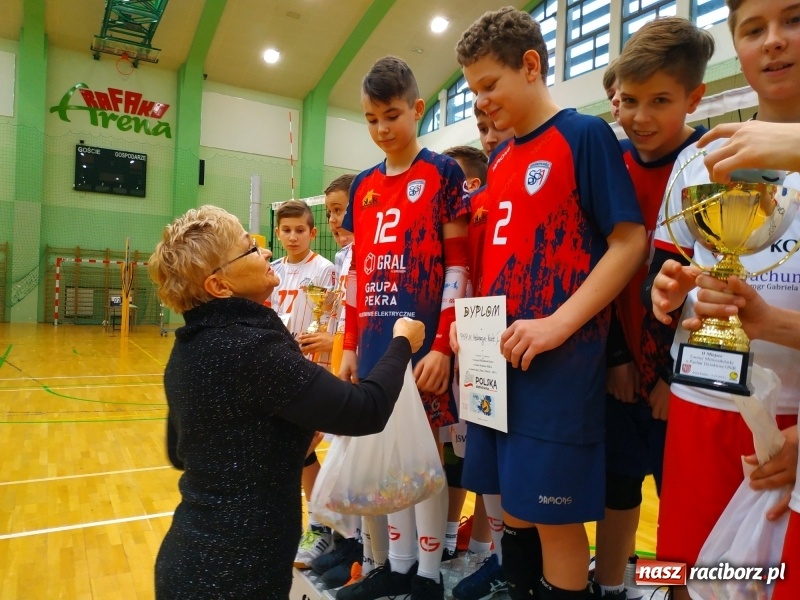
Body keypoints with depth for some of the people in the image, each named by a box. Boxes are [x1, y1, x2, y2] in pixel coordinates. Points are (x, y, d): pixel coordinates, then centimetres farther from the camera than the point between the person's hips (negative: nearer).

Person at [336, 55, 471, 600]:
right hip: (375, 343, 6)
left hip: (423, 341, -5)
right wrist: (351, 344, 12)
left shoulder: (443, 174, -2)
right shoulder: (363, 186, 14)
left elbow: (457, 268, -7)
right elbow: (358, 273, 14)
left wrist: (443, 345, -14)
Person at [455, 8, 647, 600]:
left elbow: (630, 242, -11)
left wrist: (557, 326, -19)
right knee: (513, 504, 17)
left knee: (554, 513, 3)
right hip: (498, 357, 7)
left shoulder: (585, 134, -5)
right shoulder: (499, 159, 15)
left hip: (559, 361, -7)